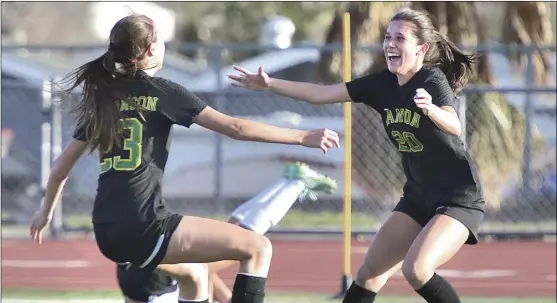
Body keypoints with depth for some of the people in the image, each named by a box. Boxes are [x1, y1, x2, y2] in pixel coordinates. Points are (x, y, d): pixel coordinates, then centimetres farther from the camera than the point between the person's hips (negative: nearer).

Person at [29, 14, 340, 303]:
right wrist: (303, 137, 0)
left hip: (107, 233, 8)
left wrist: (46, 211, 40)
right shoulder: (161, 91, -2)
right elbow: (236, 128, -5)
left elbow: (61, 166, 22)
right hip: (144, 227, -8)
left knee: (194, 272, 31)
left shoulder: (101, 99, 16)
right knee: (258, 248, -4)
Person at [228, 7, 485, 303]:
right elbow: (322, 94, 1)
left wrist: (430, 109, -60)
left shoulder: (433, 81, -20)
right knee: (369, 274, 6)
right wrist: (269, 84, -9)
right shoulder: (382, 83, -1)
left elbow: (454, 127, -39)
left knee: (416, 269, -26)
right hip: (418, 197, 8)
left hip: (459, 198, -8)